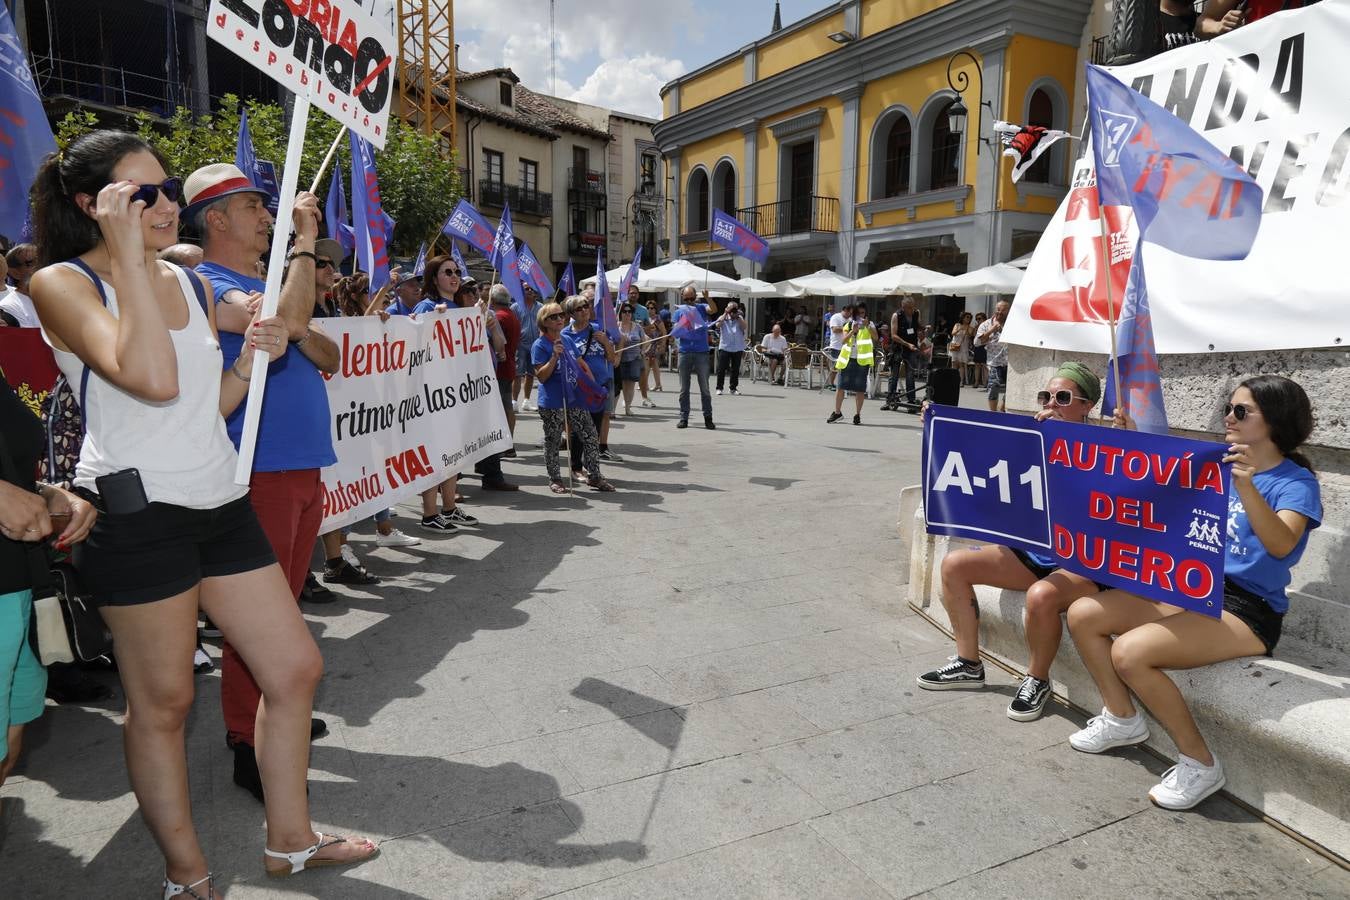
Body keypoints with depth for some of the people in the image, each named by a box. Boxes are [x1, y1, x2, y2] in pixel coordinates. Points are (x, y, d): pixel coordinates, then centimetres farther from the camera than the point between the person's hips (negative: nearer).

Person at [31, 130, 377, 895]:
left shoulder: (193, 284, 14)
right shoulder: (63, 283, -6)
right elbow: (152, 380, -24)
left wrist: (254, 357, 1)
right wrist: (128, 258, -19)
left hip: (221, 500, 7)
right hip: (138, 510, -7)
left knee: (297, 668, 9)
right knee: (163, 702, 5)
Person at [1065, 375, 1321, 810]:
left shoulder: (1296, 482, -8)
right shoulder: (1218, 466, 13)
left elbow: (1281, 544, -27)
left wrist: (1246, 487, -43)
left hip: (1246, 610, -7)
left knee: (1129, 652, -29)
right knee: (1082, 614, -7)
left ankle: (1199, 764, -8)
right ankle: (1123, 719, 12)